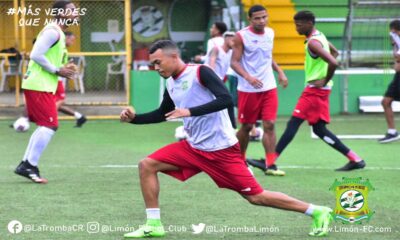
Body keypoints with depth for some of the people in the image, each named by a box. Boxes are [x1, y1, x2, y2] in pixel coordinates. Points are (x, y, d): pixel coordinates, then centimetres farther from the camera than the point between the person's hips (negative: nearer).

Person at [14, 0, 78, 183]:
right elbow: (36, 55, -21)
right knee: (50, 125, -11)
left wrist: (62, 69, 8)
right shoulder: (52, 31, -14)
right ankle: (30, 166, -9)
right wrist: (57, 71, -16)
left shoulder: (58, 33, 18)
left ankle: (26, 165, 15)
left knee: (45, 126, 14)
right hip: (39, 86, -11)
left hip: (40, 86, 11)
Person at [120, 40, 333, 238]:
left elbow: (226, 100, -26)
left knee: (255, 197, -6)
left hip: (221, 150, -8)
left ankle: (317, 212, 5)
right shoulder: (170, 84, 9)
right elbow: (162, 114, 25)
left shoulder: (200, 72, -15)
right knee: (147, 165, -3)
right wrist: (134, 118, 10)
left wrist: (189, 111, -30)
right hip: (193, 147, 8)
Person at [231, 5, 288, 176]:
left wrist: (279, 72, 9)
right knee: (247, 126, 6)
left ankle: (270, 165, -5)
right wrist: (248, 77, -27)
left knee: (269, 125, -5)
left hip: (269, 87, 4)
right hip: (248, 89, -4)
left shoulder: (270, 33, 7)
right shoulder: (241, 36, -10)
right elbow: (234, 62, -12)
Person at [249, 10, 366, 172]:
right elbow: (334, 53, 28)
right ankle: (355, 159, 10)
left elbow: (333, 62, -30)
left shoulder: (313, 43, -18)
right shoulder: (319, 36, 12)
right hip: (319, 90, 10)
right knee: (319, 129, 11)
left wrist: (325, 81, -18)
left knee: (293, 123, -8)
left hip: (315, 89, -10)